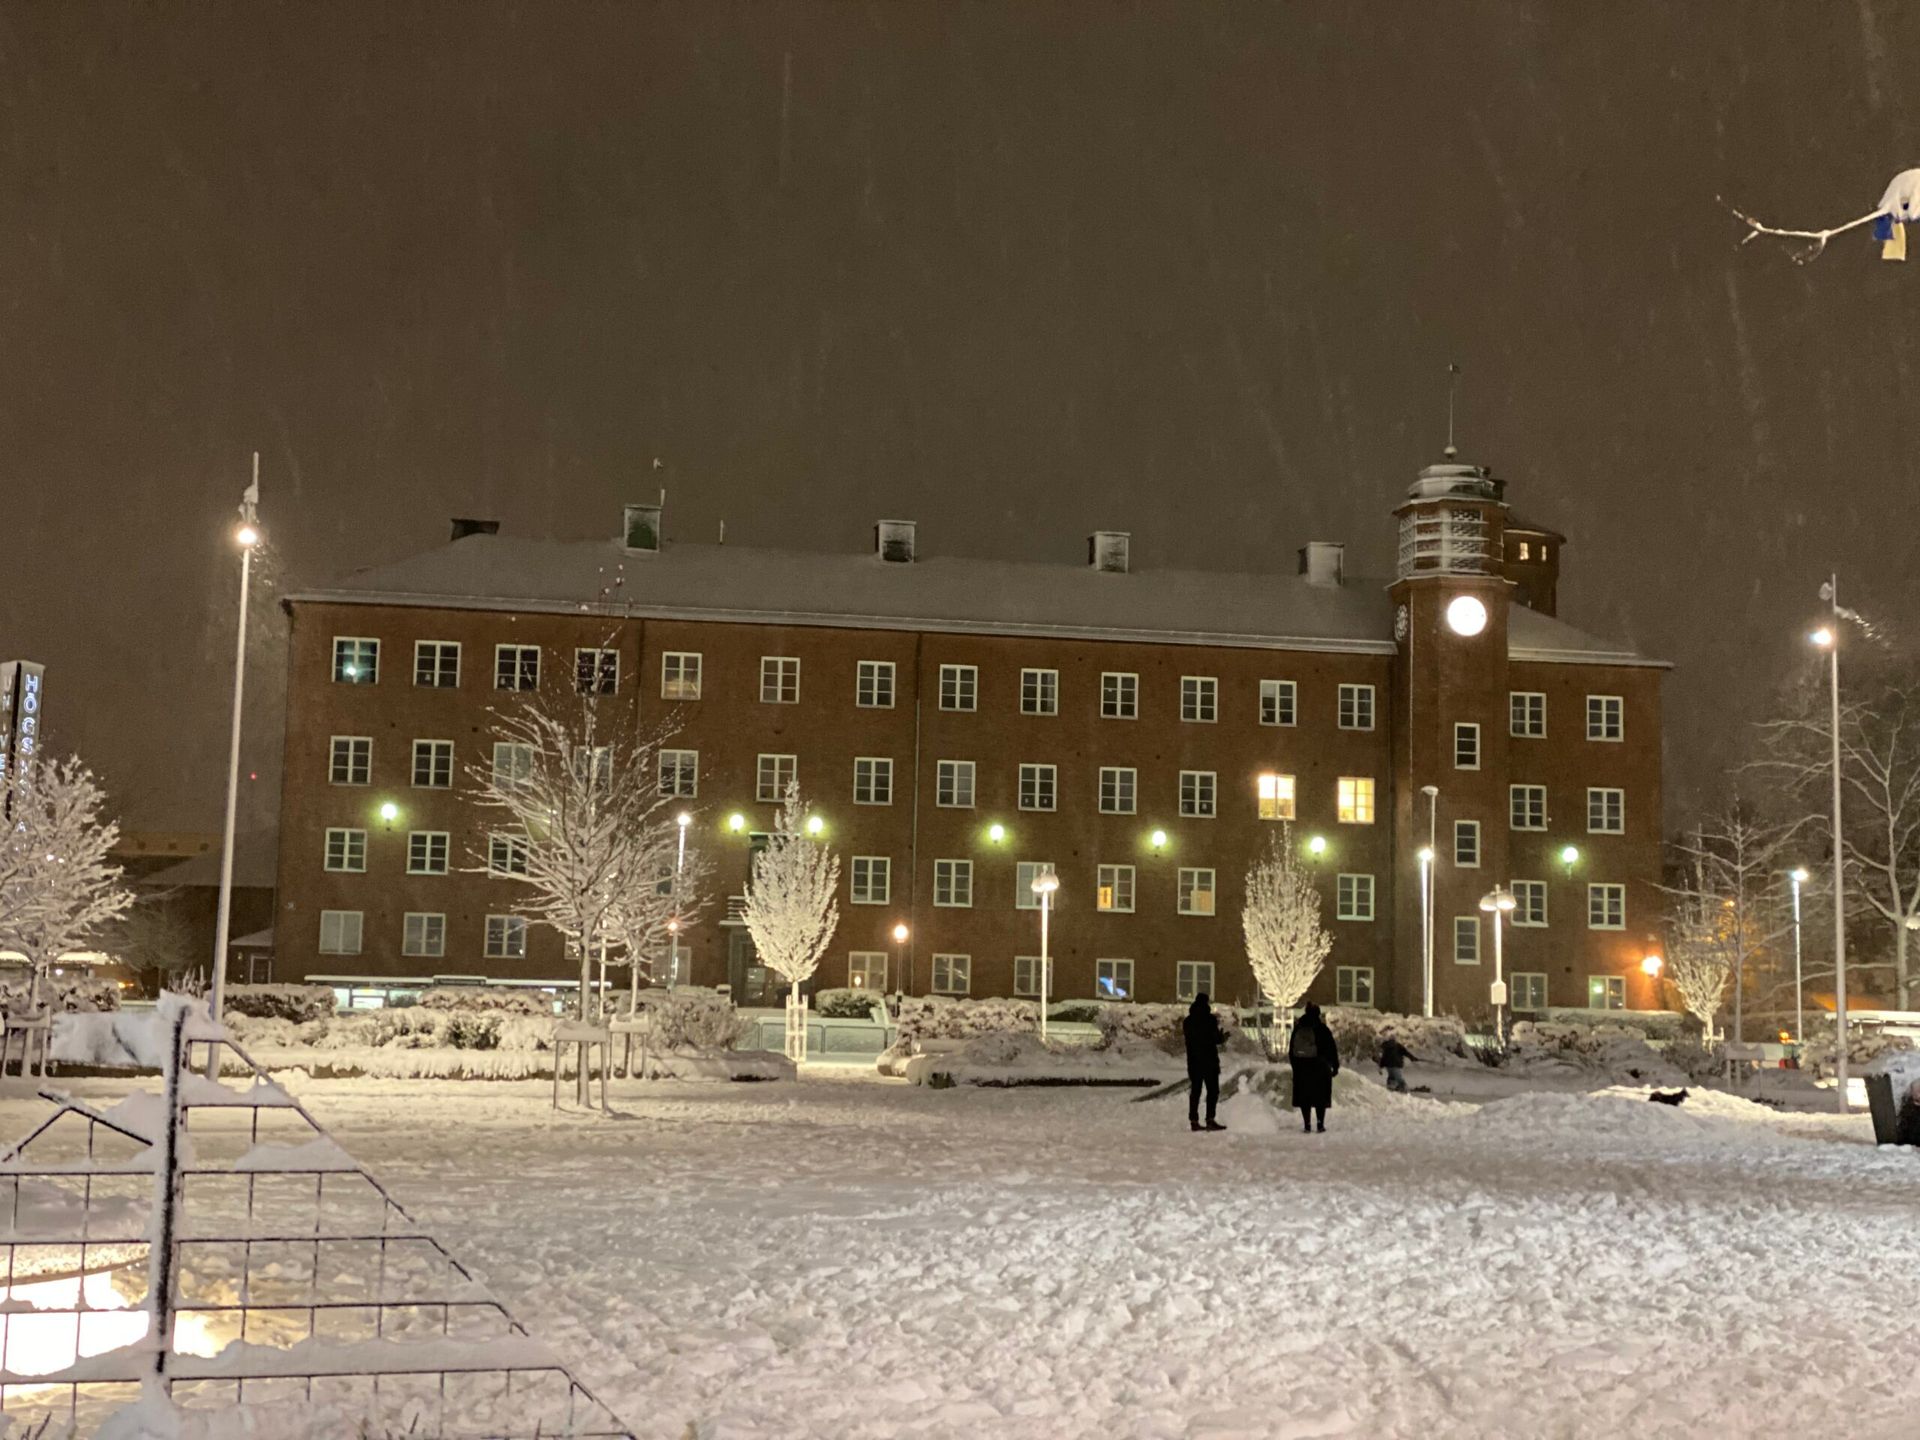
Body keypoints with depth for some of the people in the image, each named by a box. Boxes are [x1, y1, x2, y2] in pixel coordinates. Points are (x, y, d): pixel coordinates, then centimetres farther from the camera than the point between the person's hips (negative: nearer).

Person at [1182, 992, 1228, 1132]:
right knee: (1213, 1089, -1)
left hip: (1193, 1061, 6)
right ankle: (1210, 1119, -11)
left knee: (1195, 1090, 8)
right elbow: (1216, 1039, -12)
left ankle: (1193, 1120, 5)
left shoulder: (1188, 1021, 8)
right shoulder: (1210, 1019, -10)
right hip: (1209, 1060, -6)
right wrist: (1223, 1037, 10)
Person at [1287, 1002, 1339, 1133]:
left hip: (1301, 1068, 3)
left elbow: (1291, 1050, 8)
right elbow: (1332, 1049, -6)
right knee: (1320, 1096, 5)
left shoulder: (1298, 1030, 3)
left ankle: (1307, 1124, 4)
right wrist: (1335, 1066, 2)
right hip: (1320, 1068, -3)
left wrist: (1295, 1066, 15)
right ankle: (1320, 1124, -1)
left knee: (1304, 1097, 7)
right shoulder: (1322, 1030, -8)